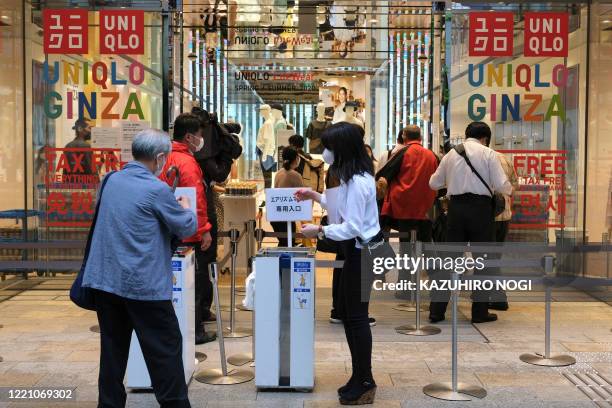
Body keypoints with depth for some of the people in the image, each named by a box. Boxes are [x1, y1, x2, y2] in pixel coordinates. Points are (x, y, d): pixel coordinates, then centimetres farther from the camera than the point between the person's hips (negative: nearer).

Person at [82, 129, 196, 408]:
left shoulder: (113, 180, 8)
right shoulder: (157, 189, -13)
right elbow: (187, 228, -3)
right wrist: (186, 208, 18)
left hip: (104, 279, 7)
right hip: (143, 284, -7)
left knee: (113, 349, 13)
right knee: (166, 349, 4)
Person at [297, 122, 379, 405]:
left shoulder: (357, 182, -22)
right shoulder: (353, 176, 12)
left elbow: (352, 227, -24)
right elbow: (343, 207, 22)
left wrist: (319, 231, -19)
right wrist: (316, 197, 20)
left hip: (362, 252, -11)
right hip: (357, 251, 11)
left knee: (356, 316, -1)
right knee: (351, 314, 15)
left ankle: (364, 382, 12)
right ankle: (360, 377, 25)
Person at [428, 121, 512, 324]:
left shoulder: (451, 153, 10)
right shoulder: (488, 154, -1)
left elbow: (434, 183, 14)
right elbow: (501, 185, -6)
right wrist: (509, 189, 16)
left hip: (456, 207, 4)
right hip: (480, 207, -3)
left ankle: (437, 310, 11)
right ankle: (480, 312, 11)